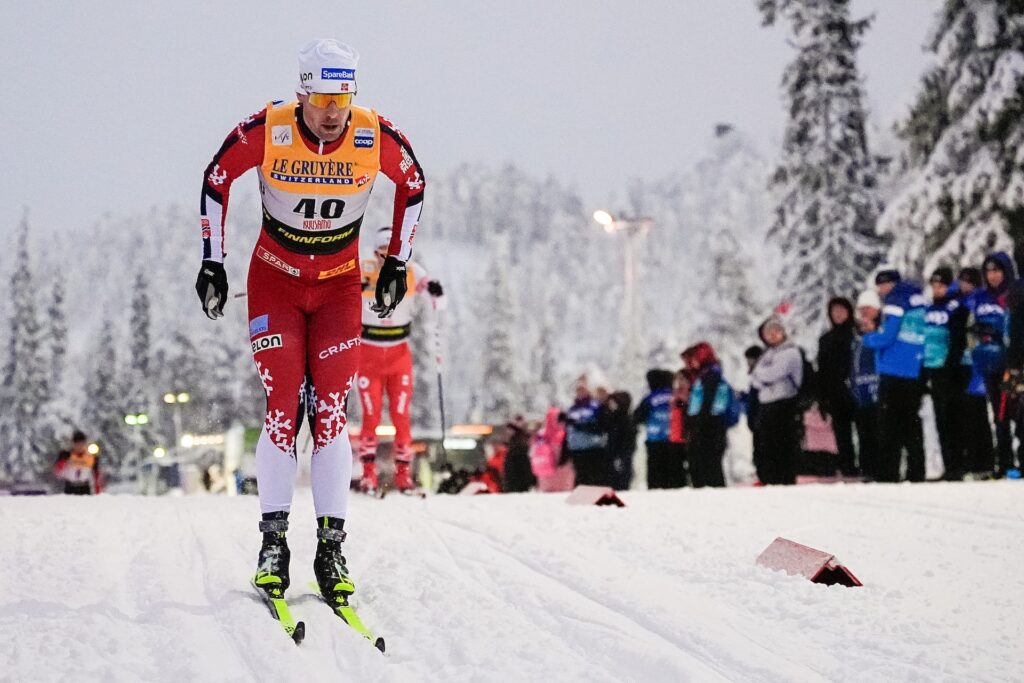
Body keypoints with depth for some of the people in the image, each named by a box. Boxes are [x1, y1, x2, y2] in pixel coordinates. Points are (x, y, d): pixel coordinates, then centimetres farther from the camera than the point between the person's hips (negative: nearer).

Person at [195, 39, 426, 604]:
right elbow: (216, 179, -2)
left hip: (339, 285, 1)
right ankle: (273, 542, -3)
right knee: (282, 408, -10)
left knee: (330, 412, -6)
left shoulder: (377, 137, -16)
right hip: (275, 280, -1)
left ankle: (331, 548, -3)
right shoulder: (266, 130, -19)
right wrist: (212, 262, -2)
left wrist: (397, 265, 7)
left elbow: (413, 186, 5)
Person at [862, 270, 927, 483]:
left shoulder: (895, 302, -9)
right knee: (911, 422, 13)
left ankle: (888, 473, -10)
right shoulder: (919, 301, 15)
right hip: (916, 374, 7)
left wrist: (868, 338, 3)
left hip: (894, 374, -7)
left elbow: (887, 336, -16)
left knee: (889, 425, -5)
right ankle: (916, 472, 11)